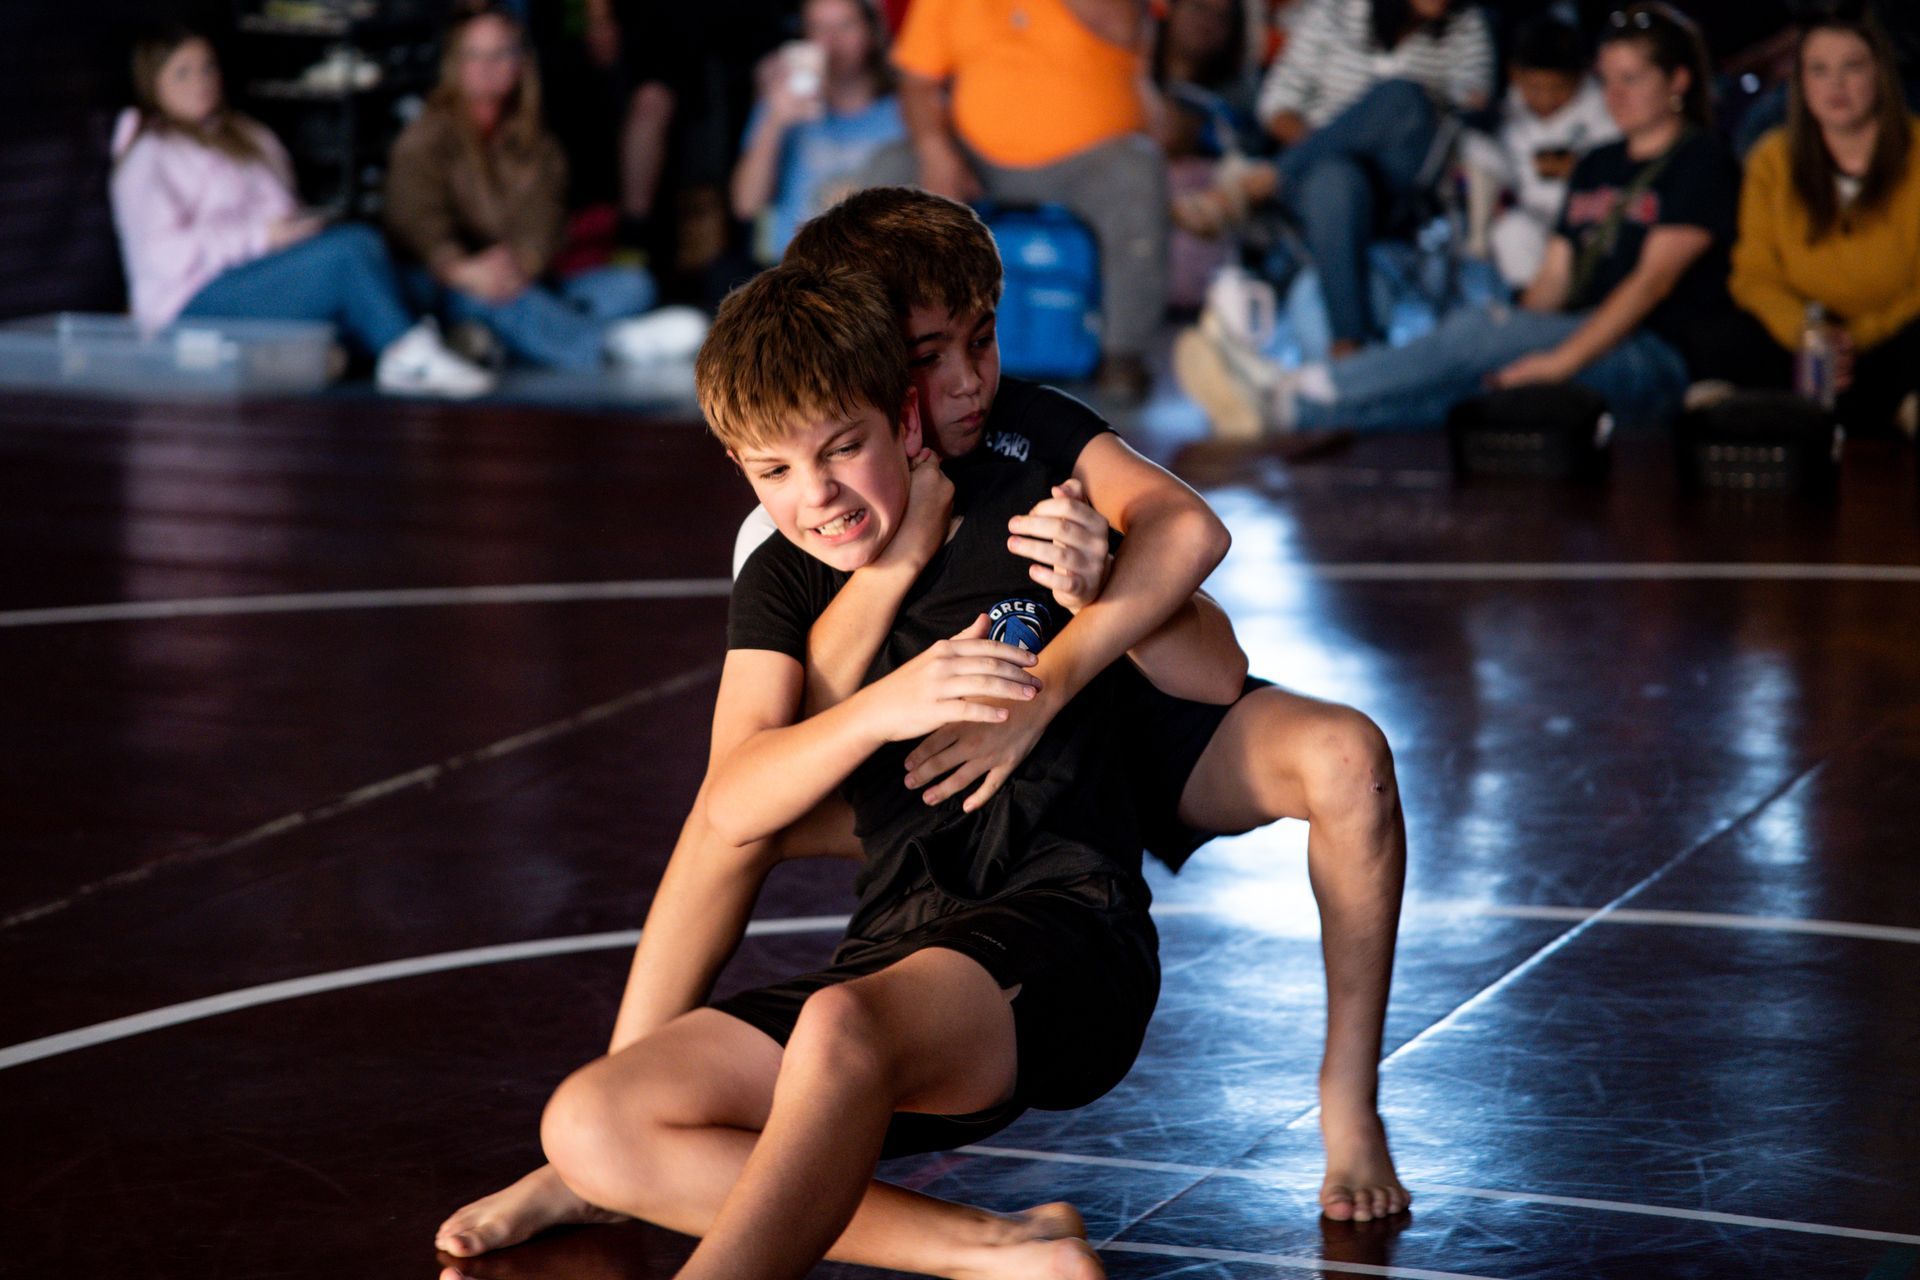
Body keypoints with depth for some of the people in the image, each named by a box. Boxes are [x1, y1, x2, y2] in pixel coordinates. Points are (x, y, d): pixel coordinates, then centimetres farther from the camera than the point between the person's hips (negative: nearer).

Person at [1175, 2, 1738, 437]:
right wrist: (1515, 350, -4)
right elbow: (1554, 277, 17)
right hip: (1585, 345, 6)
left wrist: (1560, 359, -23)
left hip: (1656, 363, -6)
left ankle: (1289, 399, -42)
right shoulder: (1597, 166, 25)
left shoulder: (1701, 163, 1)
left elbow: (1653, 279, -12)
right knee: (1446, 383, -23)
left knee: (1474, 332, -30)